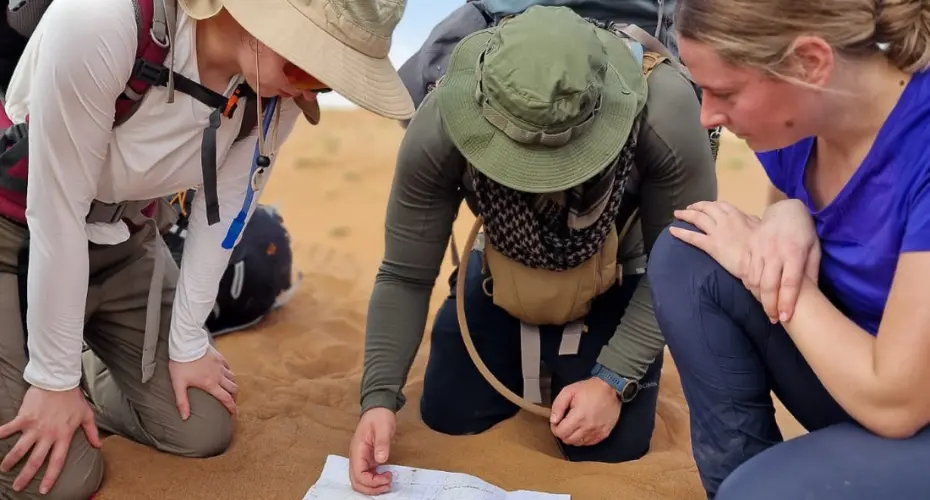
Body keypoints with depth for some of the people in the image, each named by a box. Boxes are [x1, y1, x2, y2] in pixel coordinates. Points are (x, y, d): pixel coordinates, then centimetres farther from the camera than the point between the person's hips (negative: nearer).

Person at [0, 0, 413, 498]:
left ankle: (89, 369, 25)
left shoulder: (280, 96, -18)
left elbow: (222, 213, -4)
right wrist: (55, 375, -18)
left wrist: (187, 341, 2)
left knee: (202, 431, 2)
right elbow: (57, 210, -27)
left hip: (125, 244, 5)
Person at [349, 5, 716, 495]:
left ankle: (586, 361, 23)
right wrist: (379, 395, -31)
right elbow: (405, 276, -21)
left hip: (619, 278, -1)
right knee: (448, 417, 2)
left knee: (611, 447, -10)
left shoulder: (664, 113, -38)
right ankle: (535, 359, 31)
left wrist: (615, 379, -27)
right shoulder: (438, 128, -33)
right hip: (502, 274, 2)